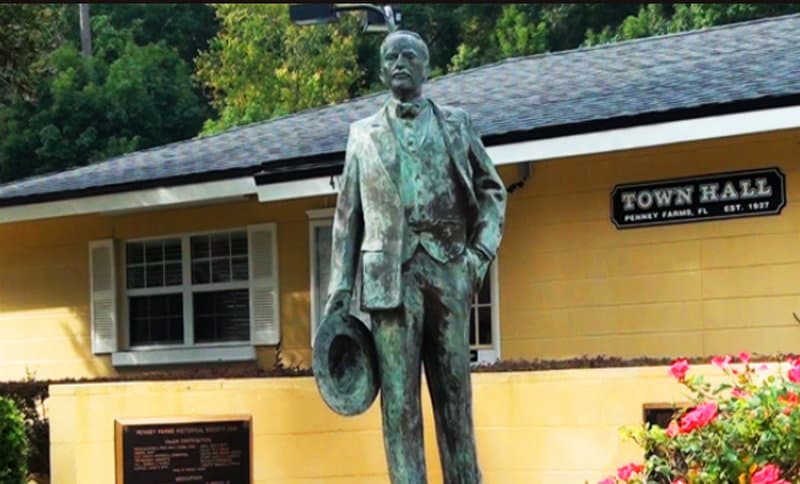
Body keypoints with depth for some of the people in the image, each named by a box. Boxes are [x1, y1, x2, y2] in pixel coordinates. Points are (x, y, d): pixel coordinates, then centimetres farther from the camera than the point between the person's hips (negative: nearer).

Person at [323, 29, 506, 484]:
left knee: (454, 395, 3)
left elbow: (491, 190, 15)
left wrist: (482, 250, 0)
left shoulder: (457, 123, 13)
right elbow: (348, 216, 11)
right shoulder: (364, 134, 13)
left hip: (449, 271, 0)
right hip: (391, 275, 0)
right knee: (399, 400, -4)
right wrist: (340, 289, 4)